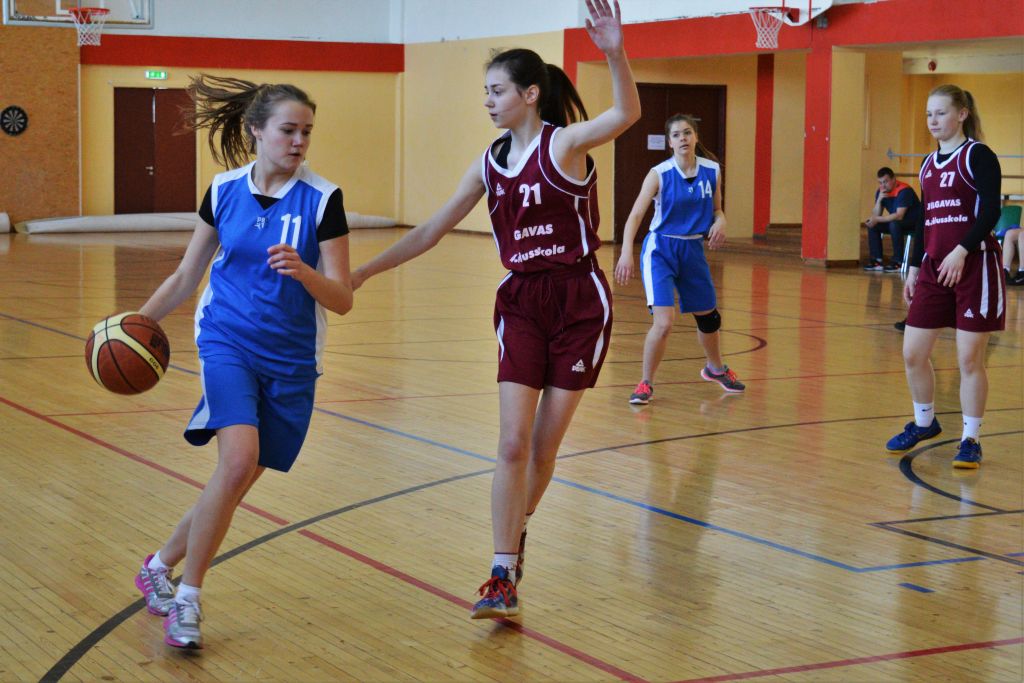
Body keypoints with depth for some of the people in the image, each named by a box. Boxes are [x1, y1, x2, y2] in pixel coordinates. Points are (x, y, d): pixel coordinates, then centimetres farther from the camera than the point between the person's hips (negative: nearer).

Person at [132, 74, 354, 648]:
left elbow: (342, 300, -10)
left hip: (290, 359, 1)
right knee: (239, 458, -23)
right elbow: (186, 277, 11)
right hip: (228, 342, -1)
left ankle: (160, 566, 30)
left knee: (238, 483, 6)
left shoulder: (322, 199, -7)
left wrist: (302, 270, -29)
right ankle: (188, 599, -10)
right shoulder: (224, 190, 0)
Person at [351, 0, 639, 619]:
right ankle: (504, 579, -4)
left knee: (545, 444, 5)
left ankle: (516, 537, 29)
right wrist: (364, 271, 7)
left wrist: (615, 54, -48)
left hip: (579, 302, -4)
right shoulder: (491, 162, 5)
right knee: (513, 443, -6)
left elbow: (626, 114, -31)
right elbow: (433, 230, 10)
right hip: (521, 303, 4)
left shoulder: (565, 143, -11)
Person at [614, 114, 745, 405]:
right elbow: (635, 215, -20)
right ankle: (645, 384, 1)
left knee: (708, 316, 18)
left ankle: (715, 368, 47)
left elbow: (717, 208, 11)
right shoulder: (659, 174, -14)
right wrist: (626, 252, -33)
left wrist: (719, 223, -13)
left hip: (693, 250, 4)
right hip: (660, 249, -4)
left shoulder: (712, 170, -3)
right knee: (664, 321, -19)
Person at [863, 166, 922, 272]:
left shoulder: (904, 190, -24)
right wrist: (879, 199, -20)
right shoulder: (881, 191, -1)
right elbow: (876, 215, -5)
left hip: (915, 223, -8)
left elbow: (899, 216, -31)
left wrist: (877, 219, -33)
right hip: (895, 221, 8)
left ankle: (897, 262, -30)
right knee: (872, 225, -9)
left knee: (894, 224, -36)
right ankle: (877, 260, -9)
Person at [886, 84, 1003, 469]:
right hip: (934, 268, 7)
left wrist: (962, 251, -25)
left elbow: (990, 211, -15)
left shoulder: (978, 156, -6)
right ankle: (924, 423, 28)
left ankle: (970, 441, 9)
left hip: (973, 266, -7)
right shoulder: (929, 164, 15)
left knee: (969, 359, -2)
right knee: (913, 354, 6)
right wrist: (914, 269, 15)